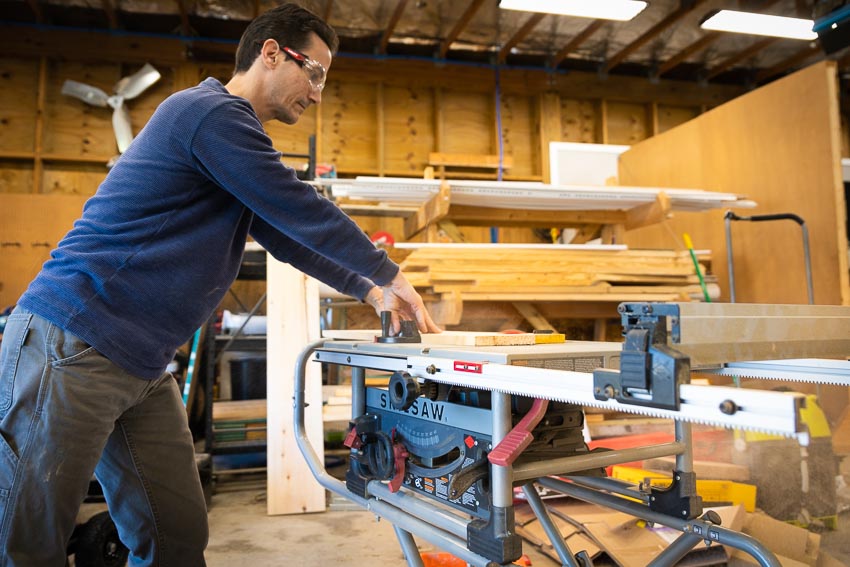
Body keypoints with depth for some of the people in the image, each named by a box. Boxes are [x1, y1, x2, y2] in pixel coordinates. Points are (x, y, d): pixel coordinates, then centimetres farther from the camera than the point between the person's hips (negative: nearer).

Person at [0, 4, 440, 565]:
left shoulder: (231, 128, 21)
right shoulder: (212, 111, -12)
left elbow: (285, 234, 25)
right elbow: (304, 212, -13)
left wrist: (369, 291, 24)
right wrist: (389, 275, 1)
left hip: (144, 368, 10)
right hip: (71, 348, -10)